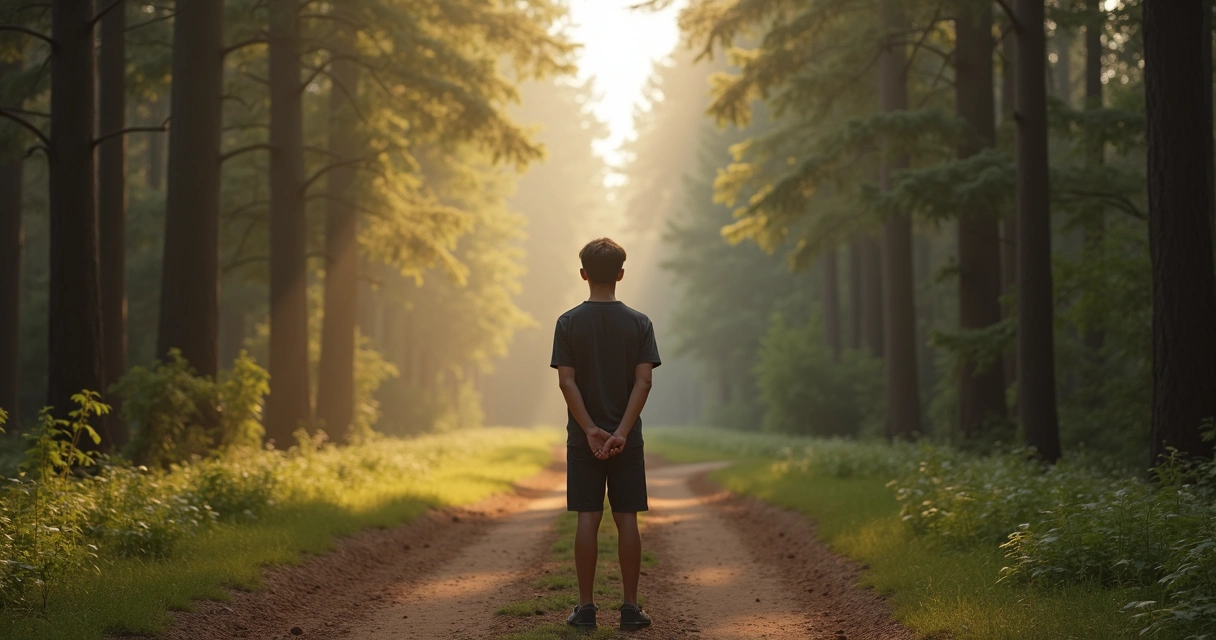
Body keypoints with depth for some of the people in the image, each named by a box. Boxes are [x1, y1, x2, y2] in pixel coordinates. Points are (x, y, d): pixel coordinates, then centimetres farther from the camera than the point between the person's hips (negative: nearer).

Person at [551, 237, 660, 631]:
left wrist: (590, 431, -11)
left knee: (588, 518, 2)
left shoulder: (569, 322, -2)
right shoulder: (639, 324, -1)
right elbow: (643, 381, -9)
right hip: (627, 439, 0)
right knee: (626, 519, 3)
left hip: (583, 438, 0)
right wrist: (622, 432, -13)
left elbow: (567, 382, -9)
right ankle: (630, 608, 5)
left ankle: (586, 608, 4)